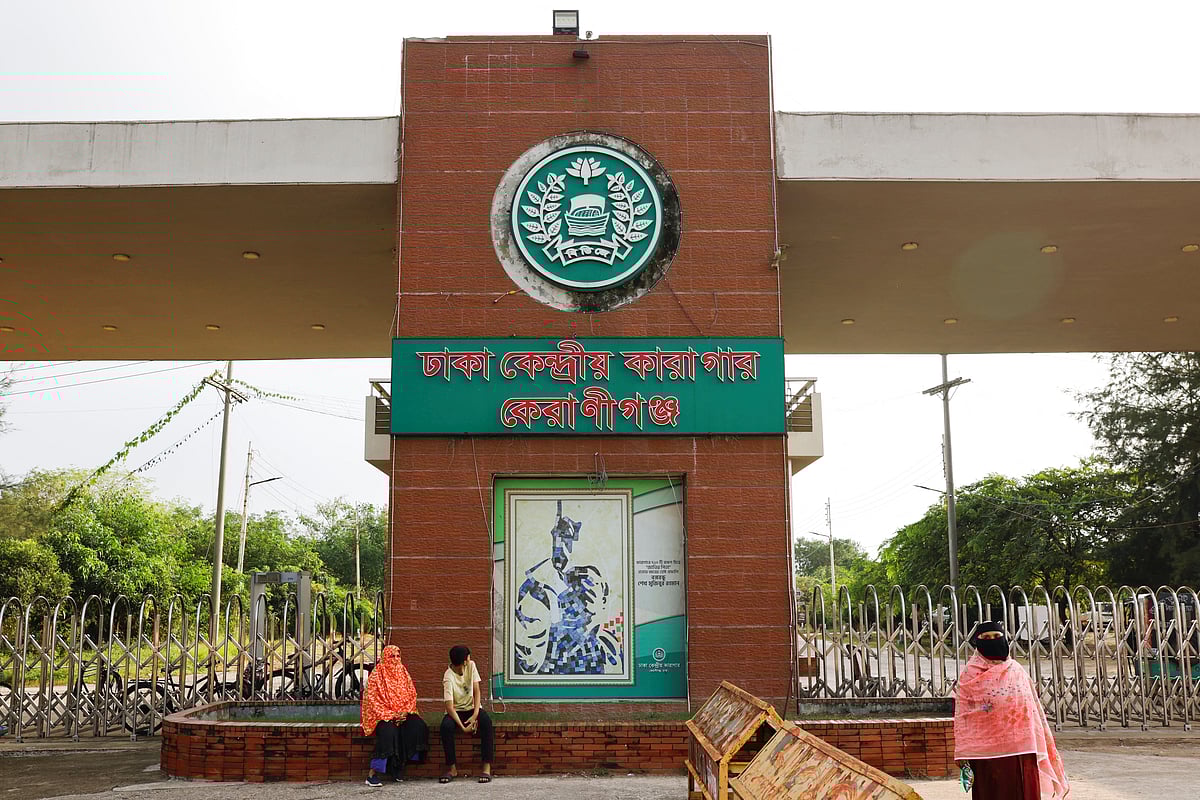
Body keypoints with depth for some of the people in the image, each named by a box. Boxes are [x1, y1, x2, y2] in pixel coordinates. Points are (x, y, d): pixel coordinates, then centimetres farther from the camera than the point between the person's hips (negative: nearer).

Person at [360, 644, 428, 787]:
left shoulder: (403, 672, 12)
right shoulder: (376, 675, -3)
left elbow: (412, 695, 10)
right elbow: (371, 699, -9)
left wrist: (405, 711, -9)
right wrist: (391, 715, -17)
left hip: (403, 713, 5)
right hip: (382, 715, -5)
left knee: (419, 726, -23)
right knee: (389, 730, -35)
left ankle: (400, 765, -15)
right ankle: (373, 774, -32)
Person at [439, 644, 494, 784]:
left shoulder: (471, 666, -4)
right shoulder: (449, 678, -20)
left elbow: (476, 692, -5)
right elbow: (449, 707, -26)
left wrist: (475, 715, -18)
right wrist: (462, 727, -34)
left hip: (472, 708, 3)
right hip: (456, 711, -3)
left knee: (486, 722, -30)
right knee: (446, 725, -36)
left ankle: (487, 768, -32)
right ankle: (452, 768, -21)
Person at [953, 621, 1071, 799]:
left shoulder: (1017, 671, 10)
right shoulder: (970, 675, 0)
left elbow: (1034, 709, 13)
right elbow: (961, 716, -3)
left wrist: (1047, 746, 10)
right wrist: (962, 754, -8)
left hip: (1021, 747, 3)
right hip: (986, 750, -3)